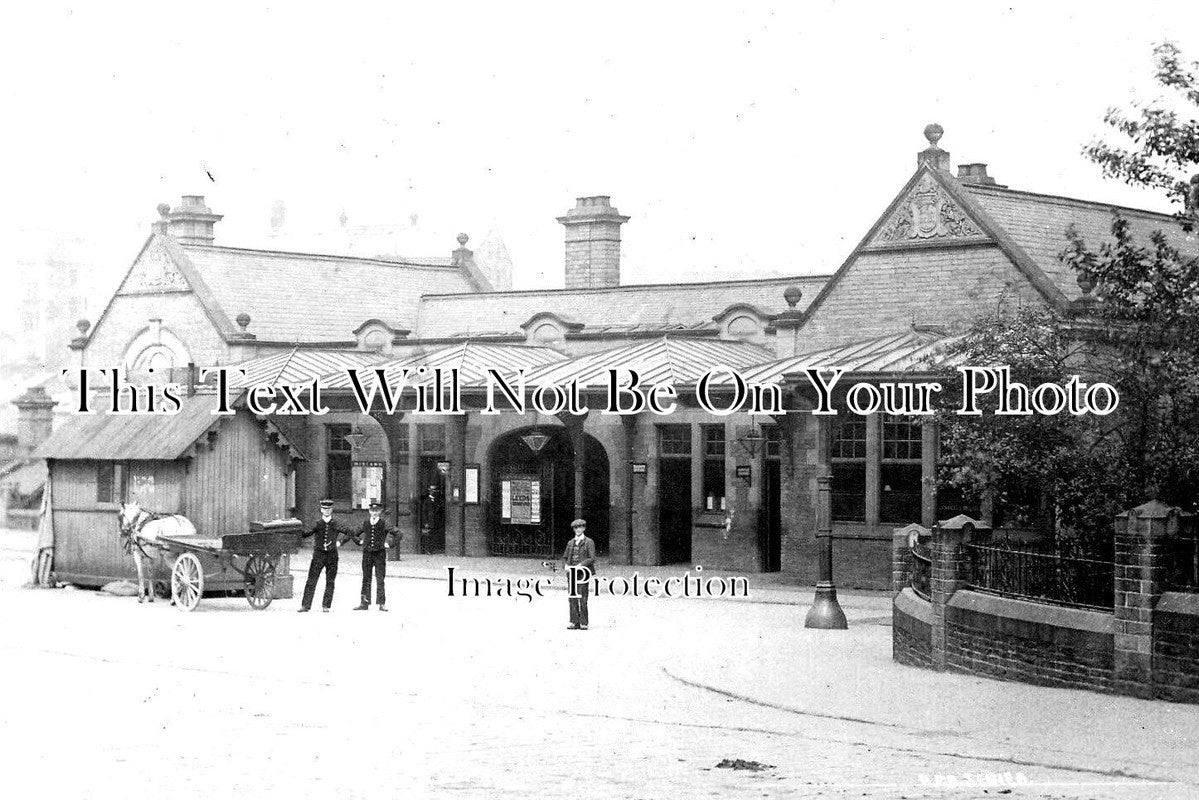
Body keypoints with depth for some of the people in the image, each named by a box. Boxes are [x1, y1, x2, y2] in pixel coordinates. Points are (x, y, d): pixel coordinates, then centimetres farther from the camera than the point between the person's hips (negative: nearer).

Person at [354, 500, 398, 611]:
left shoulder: (384, 524, -4)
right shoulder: (365, 524, 6)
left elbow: (398, 534, -5)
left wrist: (389, 544, -8)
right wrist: (359, 541, 7)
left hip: (380, 553, -3)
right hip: (367, 554, 3)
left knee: (380, 580, -3)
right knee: (366, 579, 6)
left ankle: (382, 604, 1)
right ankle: (364, 603, 11)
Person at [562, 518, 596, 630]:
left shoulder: (589, 542, 3)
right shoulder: (570, 543, 17)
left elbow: (592, 559, -4)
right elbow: (565, 557, 22)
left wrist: (581, 565, -16)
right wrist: (567, 565, 1)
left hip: (583, 573, -4)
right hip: (571, 573, 4)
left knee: (582, 599, -8)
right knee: (572, 598, 0)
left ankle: (583, 623, -5)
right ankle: (574, 622, 3)